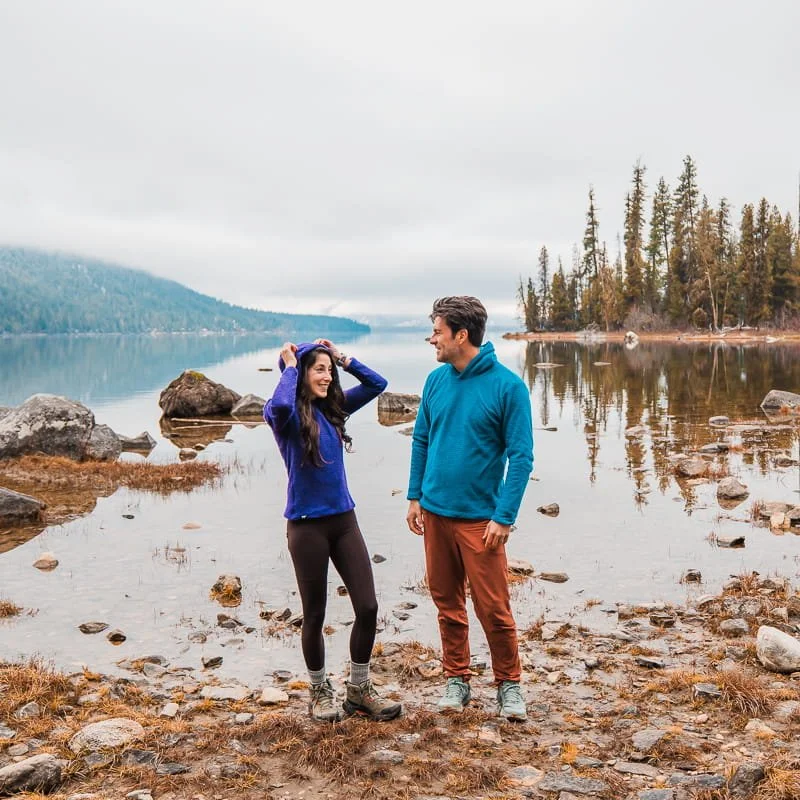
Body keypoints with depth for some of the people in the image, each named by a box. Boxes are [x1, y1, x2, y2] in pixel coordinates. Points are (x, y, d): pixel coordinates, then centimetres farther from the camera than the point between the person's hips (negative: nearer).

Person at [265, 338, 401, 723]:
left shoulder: (334, 408, 7)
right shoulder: (287, 415, -10)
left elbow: (377, 384, 12)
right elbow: (278, 406, -35)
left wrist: (341, 357, 4)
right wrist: (289, 366, -19)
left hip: (344, 519, 6)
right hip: (307, 525, -5)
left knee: (368, 607, 3)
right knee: (315, 615, 9)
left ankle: (359, 689, 22)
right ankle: (320, 691, 30)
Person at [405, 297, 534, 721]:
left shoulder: (507, 386, -11)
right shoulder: (436, 381, 4)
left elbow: (521, 456, -11)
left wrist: (504, 516, -15)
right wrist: (415, 497, 9)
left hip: (480, 518, -5)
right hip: (435, 512, 5)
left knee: (493, 608, 0)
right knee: (447, 602, 14)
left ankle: (508, 684, 20)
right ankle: (456, 679, 28)